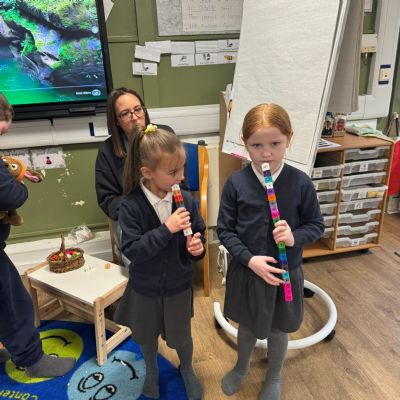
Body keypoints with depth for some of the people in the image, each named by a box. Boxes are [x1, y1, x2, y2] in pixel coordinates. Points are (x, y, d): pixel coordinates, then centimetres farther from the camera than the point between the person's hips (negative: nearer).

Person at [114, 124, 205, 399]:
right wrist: (166, 229, -33)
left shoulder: (186, 200, -15)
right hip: (144, 287, 0)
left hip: (178, 285, 1)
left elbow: (199, 235, -2)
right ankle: (152, 371, 57)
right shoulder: (131, 206, -23)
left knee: (181, 337, 20)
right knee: (147, 336, 24)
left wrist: (197, 247, -25)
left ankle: (187, 370, 53)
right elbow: (132, 250, -25)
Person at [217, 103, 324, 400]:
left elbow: (317, 225, -3)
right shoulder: (236, 182, -14)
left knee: (278, 329, 22)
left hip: (286, 272, 0)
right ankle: (242, 367, 56)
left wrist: (295, 237, -23)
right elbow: (224, 229, -8)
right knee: (247, 325, 24)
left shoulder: (300, 183, -14)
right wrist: (249, 259, -18)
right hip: (246, 270, 1)